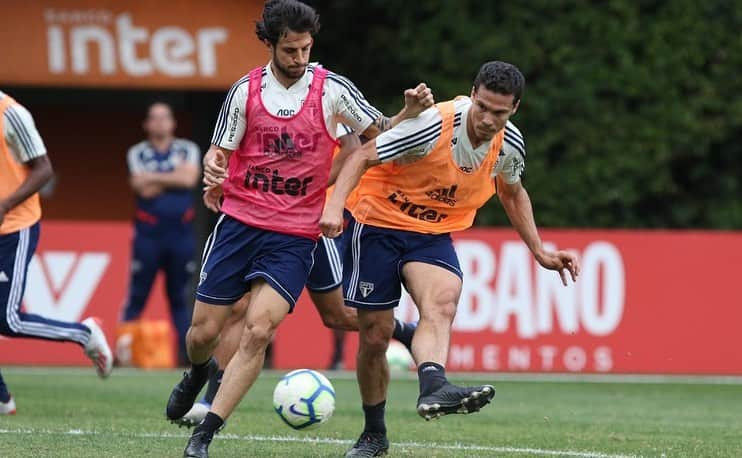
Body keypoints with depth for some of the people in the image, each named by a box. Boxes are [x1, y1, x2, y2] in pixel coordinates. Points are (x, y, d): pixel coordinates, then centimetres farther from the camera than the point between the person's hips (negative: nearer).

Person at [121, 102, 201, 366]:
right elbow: (144, 189, -10)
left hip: (181, 233, 2)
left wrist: (155, 178, -9)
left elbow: (190, 178, -10)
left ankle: (187, 352, 4)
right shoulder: (137, 153, 4)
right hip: (149, 232, -2)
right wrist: (176, 177, -3)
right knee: (137, 296, -3)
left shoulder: (187, 150, 9)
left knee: (180, 297, 6)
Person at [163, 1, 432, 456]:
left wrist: (410, 112, -16)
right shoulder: (246, 90, 2)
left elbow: (381, 133, 4)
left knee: (258, 331, -18)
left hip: (296, 235, -2)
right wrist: (213, 164, -15)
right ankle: (199, 372, 42)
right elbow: (220, 151, 9)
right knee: (203, 332, 4)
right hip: (240, 223, 2)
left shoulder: (331, 90, -2)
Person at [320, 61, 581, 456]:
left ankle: (433, 388, -54)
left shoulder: (509, 145, -6)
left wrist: (539, 251, 14)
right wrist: (335, 206, -34)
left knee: (442, 302, -29)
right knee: (375, 334, -2)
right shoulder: (433, 126, -24)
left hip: (432, 234, 3)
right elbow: (363, 157, -19)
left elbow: (511, 192, 17)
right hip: (378, 221, -3)